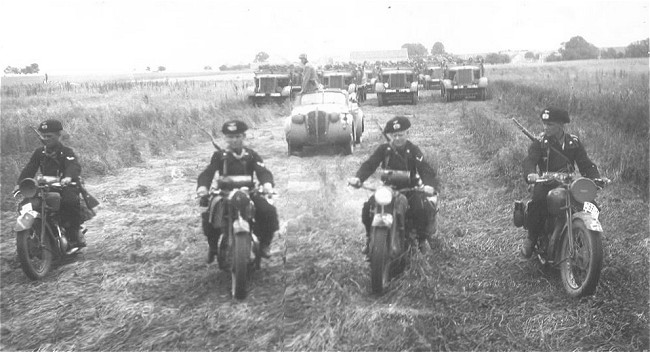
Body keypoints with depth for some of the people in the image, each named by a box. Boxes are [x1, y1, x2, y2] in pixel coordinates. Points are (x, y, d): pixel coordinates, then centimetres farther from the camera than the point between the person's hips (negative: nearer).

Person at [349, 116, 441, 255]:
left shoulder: (413, 150, -5)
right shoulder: (384, 149, 0)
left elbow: (424, 168, -18)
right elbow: (370, 164, -9)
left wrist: (430, 184, -39)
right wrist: (358, 178, -29)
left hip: (410, 188, -2)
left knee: (423, 209, -28)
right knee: (368, 207, -18)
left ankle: (423, 238, -1)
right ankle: (370, 238, 6)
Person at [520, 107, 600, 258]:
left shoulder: (574, 142, 9)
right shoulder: (539, 142, 1)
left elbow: (586, 164, 3)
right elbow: (530, 160, -17)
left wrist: (596, 178, -19)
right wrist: (530, 174, -41)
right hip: (545, 183, -2)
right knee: (538, 201, -35)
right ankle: (531, 237, -14)